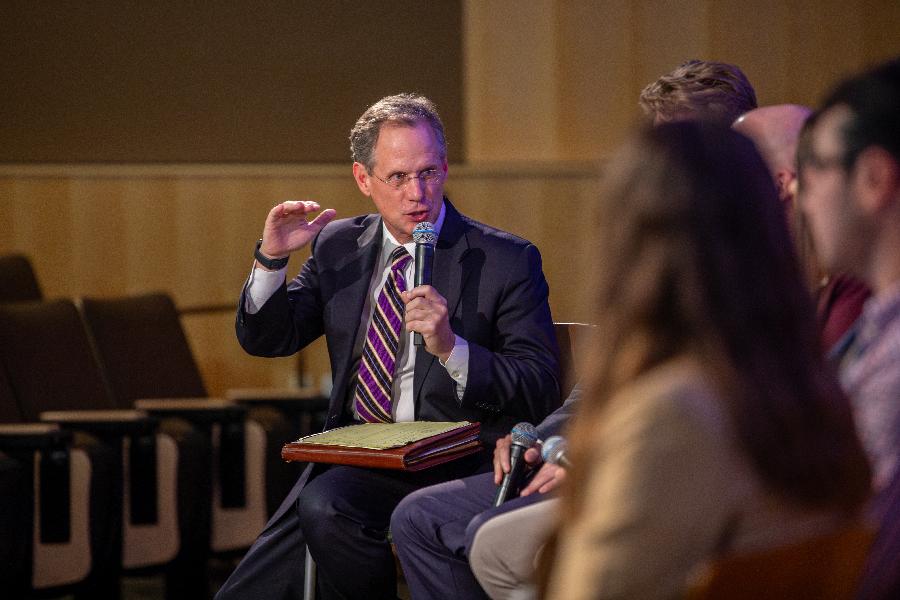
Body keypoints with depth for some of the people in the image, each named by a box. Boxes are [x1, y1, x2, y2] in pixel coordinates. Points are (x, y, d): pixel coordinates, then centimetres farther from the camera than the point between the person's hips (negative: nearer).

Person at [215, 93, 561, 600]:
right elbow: (266, 339, 13)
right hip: (351, 456, 5)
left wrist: (451, 346, -25)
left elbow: (543, 390, -9)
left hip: (449, 462, -5)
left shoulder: (508, 260, -4)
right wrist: (273, 258, -5)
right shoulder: (338, 246, 12)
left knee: (326, 505, -30)